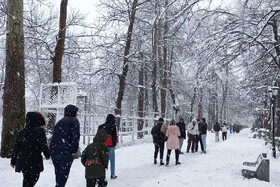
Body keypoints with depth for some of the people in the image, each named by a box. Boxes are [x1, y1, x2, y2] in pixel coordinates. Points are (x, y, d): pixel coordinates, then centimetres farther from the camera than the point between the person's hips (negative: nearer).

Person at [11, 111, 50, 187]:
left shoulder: (21, 132, 9)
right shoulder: (39, 130, -10)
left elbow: (16, 148, 11)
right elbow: (43, 145, -12)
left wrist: (13, 161, 16)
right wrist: (47, 155, 4)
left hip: (22, 160, 6)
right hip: (34, 160, -6)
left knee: (26, 178, 18)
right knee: (34, 178, 4)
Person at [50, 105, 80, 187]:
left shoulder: (60, 122, 22)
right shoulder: (74, 121, 1)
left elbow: (54, 136, 22)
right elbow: (75, 136, -12)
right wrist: (74, 151, -10)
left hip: (54, 152, 7)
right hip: (66, 153, -7)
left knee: (58, 174, 17)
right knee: (63, 175, -3)